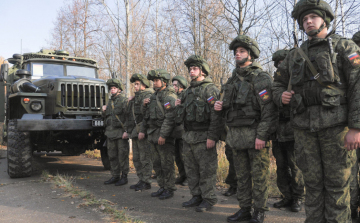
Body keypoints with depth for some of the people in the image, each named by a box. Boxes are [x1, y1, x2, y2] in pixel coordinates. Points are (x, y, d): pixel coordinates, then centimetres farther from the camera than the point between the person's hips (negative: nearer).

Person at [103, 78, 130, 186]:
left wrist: (126, 131, -19)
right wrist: (104, 111, 7)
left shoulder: (124, 100, -5)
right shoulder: (110, 102, 18)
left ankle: (124, 176, 8)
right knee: (112, 156, 12)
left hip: (121, 133, -7)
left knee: (122, 156, -1)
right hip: (110, 133, 8)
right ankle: (115, 176, 22)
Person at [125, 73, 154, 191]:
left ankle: (146, 182, 5)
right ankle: (141, 180, 23)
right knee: (136, 158, 14)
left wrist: (143, 131, -23)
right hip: (134, 132, 10)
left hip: (143, 132, -10)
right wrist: (128, 130, 18)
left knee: (145, 158, -4)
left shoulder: (148, 96, -9)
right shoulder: (134, 98, 20)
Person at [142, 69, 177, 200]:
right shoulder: (154, 96, 18)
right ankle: (162, 187, 24)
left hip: (164, 136, -9)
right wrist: (143, 130, 16)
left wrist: (163, 135, -24)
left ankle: (170, 189, 9)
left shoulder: (170, 96, -11)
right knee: (157, 163, 13)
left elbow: (170, 118, -20)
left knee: (166, 164, -2)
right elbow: (147, 116, 25)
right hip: (152, 135, 9)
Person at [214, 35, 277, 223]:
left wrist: (262, 135, -20)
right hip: (236, 135, 7)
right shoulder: (233, 79, 16)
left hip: (254, 135, -7)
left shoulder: (261, 78, -6)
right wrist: (220, 107, 2)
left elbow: (268, 109, -15)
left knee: (259, 175, 2)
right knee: (241, 175, 13)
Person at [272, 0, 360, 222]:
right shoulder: (295, 55, 17)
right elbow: (278, 84, 25)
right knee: (313, 183, 9)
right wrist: (281, 96, 0)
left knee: (337, 183, 1)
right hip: (304, 128, 4)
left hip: (336, 125, -3)